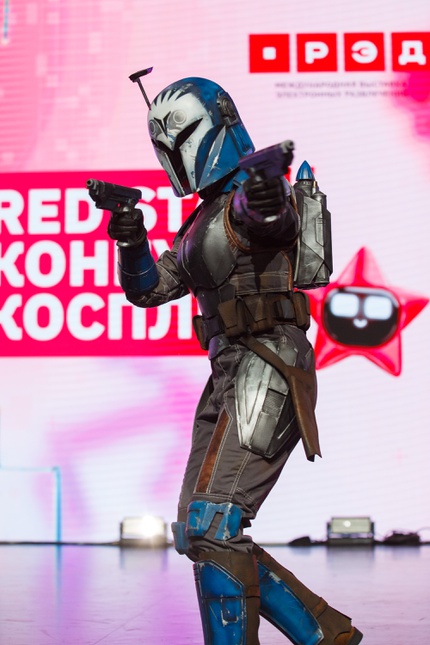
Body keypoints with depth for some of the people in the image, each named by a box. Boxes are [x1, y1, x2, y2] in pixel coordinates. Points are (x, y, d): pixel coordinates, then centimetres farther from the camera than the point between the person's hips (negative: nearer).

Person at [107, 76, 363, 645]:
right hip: (230, 377, 10)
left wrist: (267, 202, -54)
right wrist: (130, 239, -2)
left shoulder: (254, 189, -6)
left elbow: (273, 218, -30)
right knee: (197, 534, 8)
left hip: (270, 372, -10)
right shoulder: (205, 219, 23)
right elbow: (148, 288, 19)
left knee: (213, 528, -18)